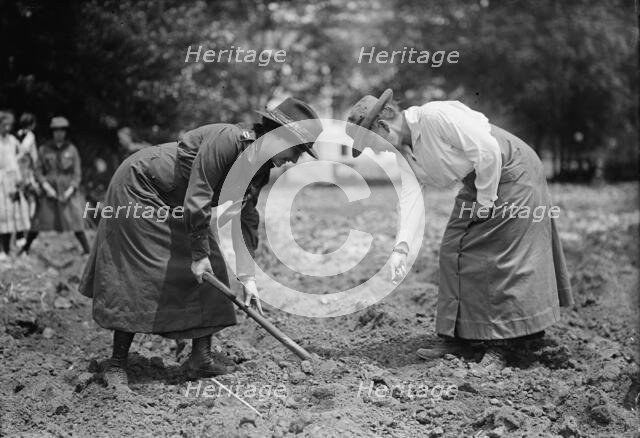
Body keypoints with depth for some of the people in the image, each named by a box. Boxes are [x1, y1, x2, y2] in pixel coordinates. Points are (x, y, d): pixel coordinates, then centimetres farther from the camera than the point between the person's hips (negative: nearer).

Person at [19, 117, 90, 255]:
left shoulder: (71, 150, 4)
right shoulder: (44, 150, 5)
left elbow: (77, 173, 4)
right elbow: (38, 171, 5)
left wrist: (70, 191, -8)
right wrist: (47, 187, -10)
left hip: (68, 192, -1)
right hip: (49, 192, 1)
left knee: (76, 223, -9)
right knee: (37, 224, 1)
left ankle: (87, 251, -2)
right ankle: (25, 249, 16)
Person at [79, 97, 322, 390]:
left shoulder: (260, 170, -3)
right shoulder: (226, 140, -30)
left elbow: (246, 222, 0)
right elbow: (196, 199, -31)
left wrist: (247, 278, -6)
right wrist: (199, 254, -24)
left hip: (175, 207, 9)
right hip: (139, 188, -9)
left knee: (210, 272, 2)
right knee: (139, 278, -11)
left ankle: (200, 358, 7)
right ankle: (116, 366, -3)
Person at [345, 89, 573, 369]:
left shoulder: (435, 117, -28)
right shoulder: (403, 152, -1)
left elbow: (488, 151, -29)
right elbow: (410, 198, -9)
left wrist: (485, 200, -17)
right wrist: (401, 248, -22)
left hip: (511, 174, -9)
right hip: (475, 182, 9)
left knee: (502, 259, -9)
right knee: (453, 253, 5)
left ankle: (501, 345, -2)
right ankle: (456, 337, 12)